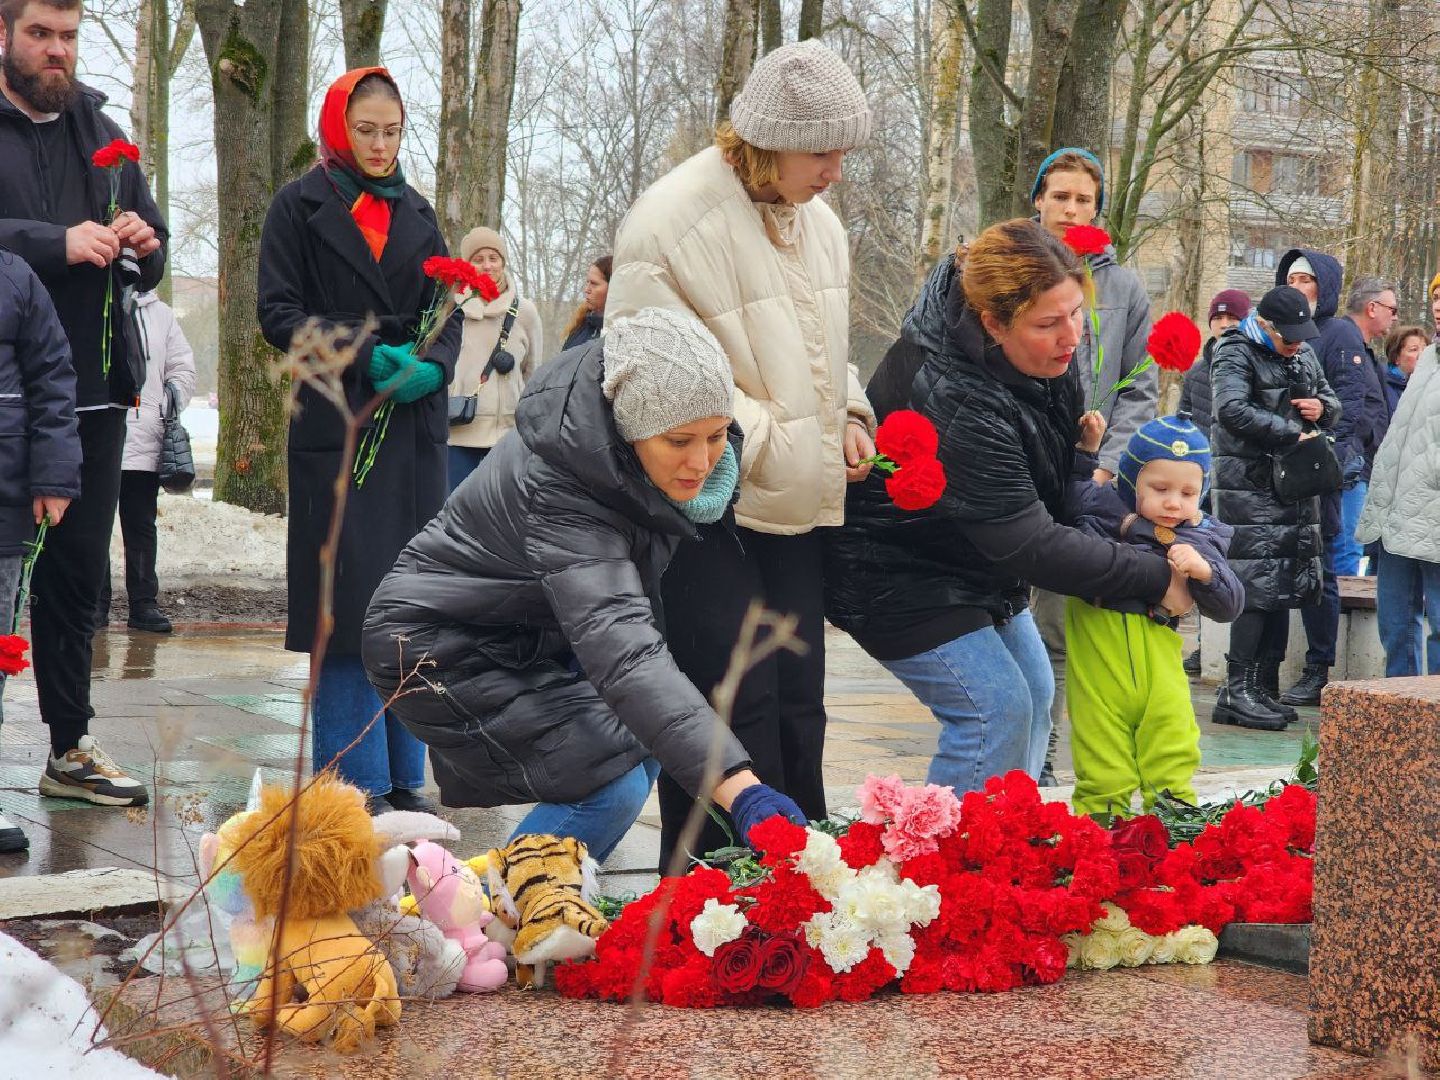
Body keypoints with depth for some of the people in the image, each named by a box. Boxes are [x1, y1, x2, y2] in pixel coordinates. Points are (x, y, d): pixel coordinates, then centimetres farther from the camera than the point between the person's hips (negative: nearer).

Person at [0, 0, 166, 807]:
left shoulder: (101, 132, 15)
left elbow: (150, 268, 17)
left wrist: (144, 247, -5)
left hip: (94, 389, 5)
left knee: (78, 575, 11)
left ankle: (71, 749, 19)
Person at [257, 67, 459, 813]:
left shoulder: (416, 213, 15)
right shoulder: (300, 207, 3)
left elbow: (447, 313, 11)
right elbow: (279, 312, -4)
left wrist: (433, 366, -11)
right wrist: (366, 356, -16)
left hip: (414, 425, 4)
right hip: (334, 425, -4)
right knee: (348, 604, -6)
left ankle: (404, 778, 9)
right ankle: (354, 783, 1)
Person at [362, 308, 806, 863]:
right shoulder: (560, 494, -38)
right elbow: (624, 655, -49)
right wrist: (741, 791, -58)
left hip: (527, 638, 9)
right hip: (438, 651, -9)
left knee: (643, 748, 7)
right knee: (612, 788, -20)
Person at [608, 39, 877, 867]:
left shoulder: (819, 222, 11)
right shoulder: (675, 221, -15)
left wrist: (849, 418, 3)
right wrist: (761, 439, -17)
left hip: (798, 507, 7)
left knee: (798, 705, 11)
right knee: (733, 706, -8)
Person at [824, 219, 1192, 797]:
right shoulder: (955, 402, -39)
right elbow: (1030, 545, -35)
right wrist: (1156, 578, -30)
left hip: (976, 564, 10)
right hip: (898, 576, -10)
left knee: (1033, 691, 14)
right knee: (997, 707, -16)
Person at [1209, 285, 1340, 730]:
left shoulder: (1304, 355, 17)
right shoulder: (1235, 354, -7)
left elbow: (1331, 400, 28)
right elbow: (1232, 411, -23)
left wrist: (1323, 407, 3)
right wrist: (1293, 433, -20)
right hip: (1250, 487, -8)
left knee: (1287, 587, 7)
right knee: (1259, 584, -12)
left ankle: (1262, 689, 13)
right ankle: (1237, 691, -8)